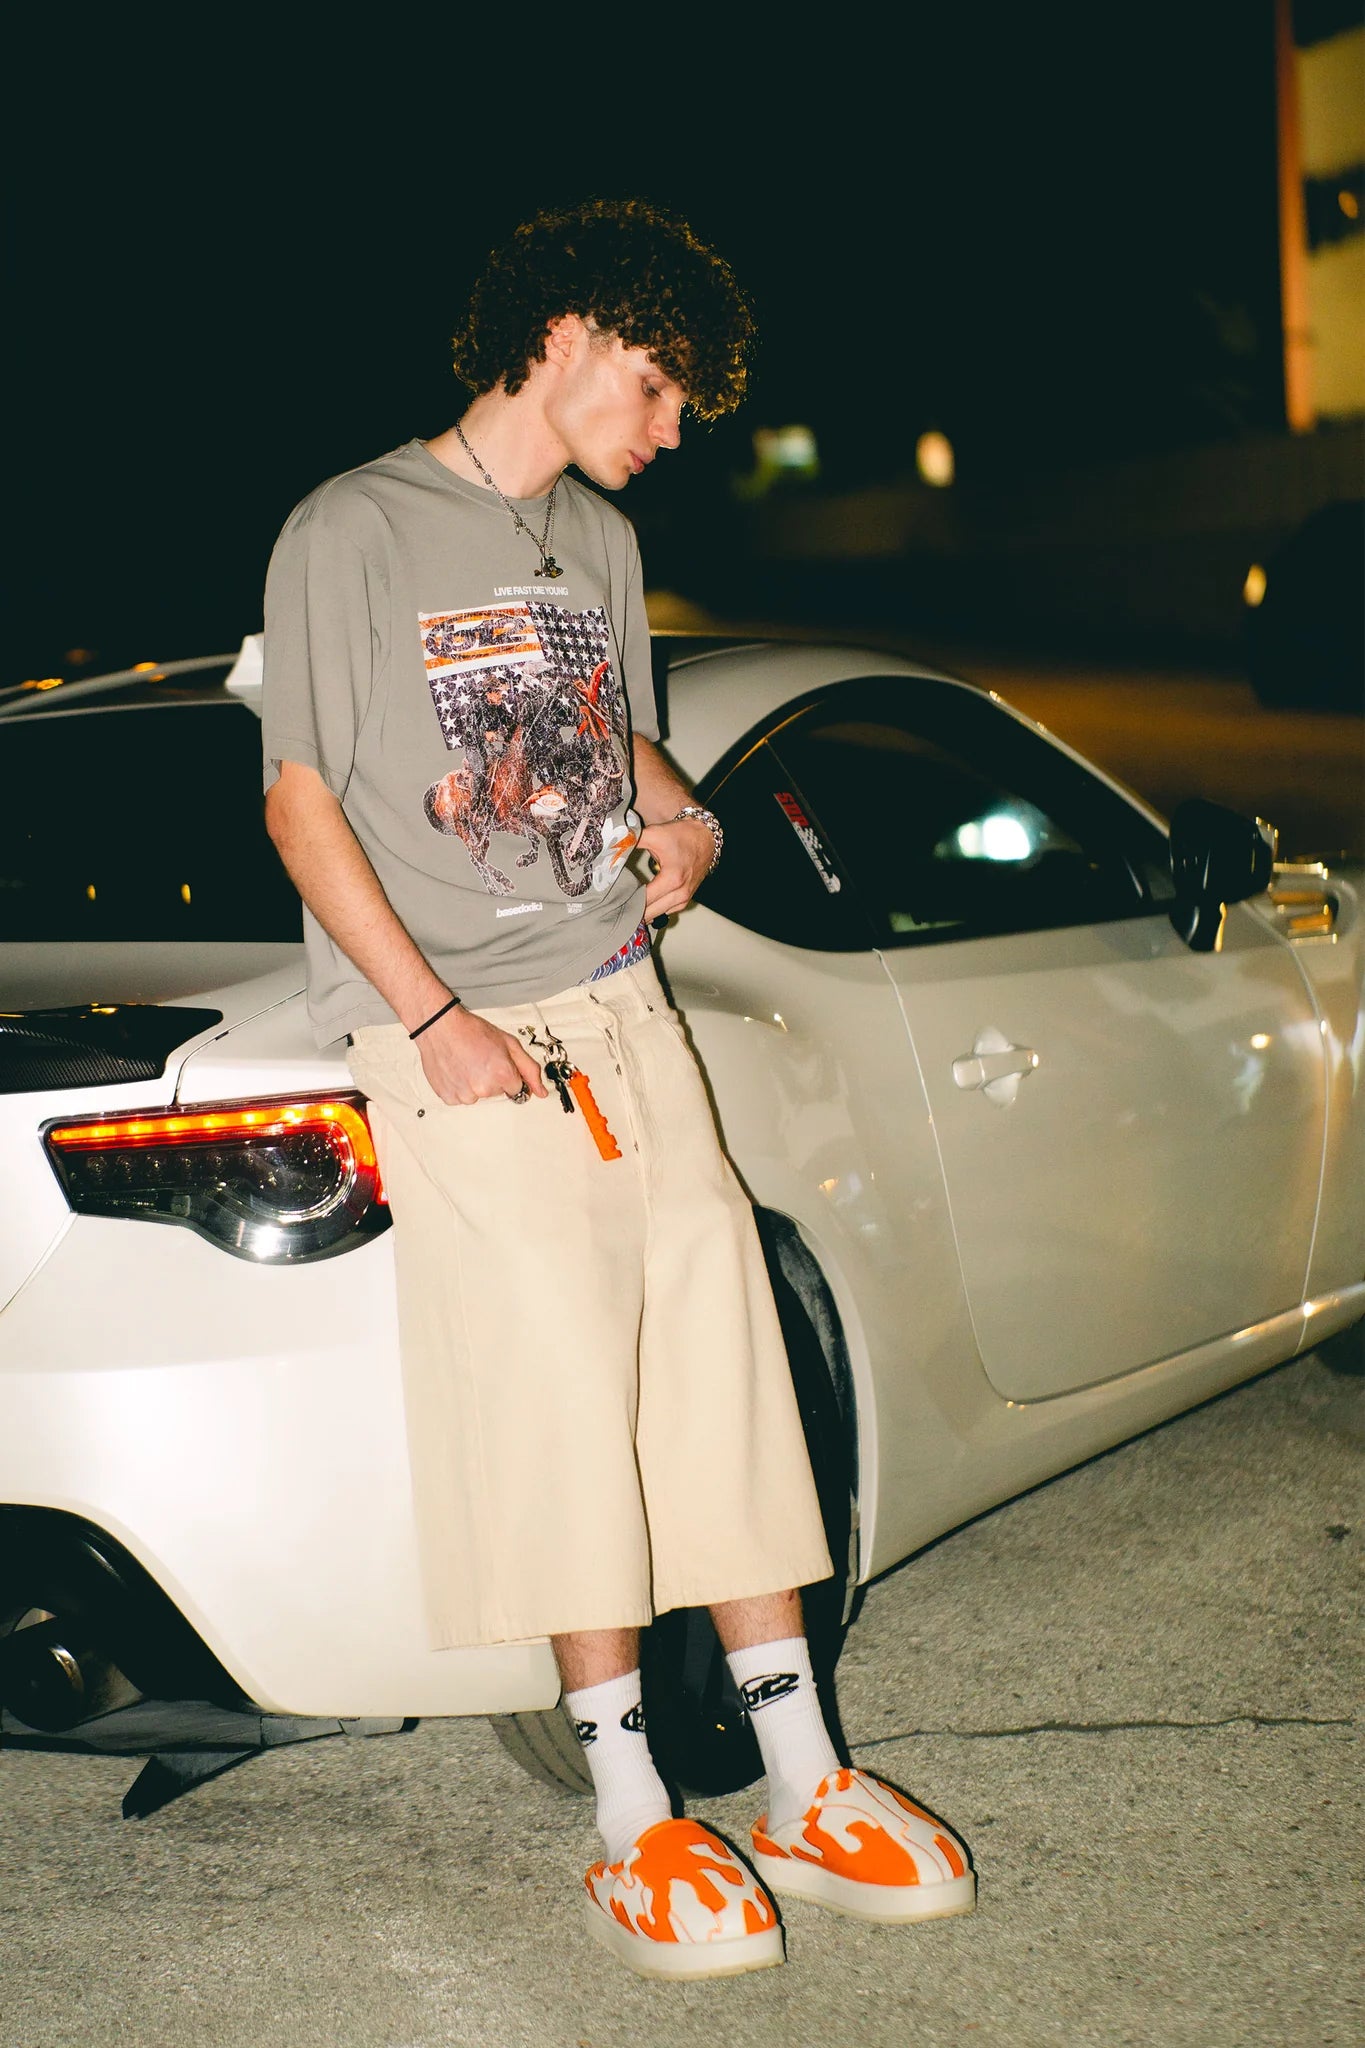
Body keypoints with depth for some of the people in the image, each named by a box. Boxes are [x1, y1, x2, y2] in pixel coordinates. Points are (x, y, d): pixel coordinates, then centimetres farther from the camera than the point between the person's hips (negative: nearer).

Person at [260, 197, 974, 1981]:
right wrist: (438, 1021, -14)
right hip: (450, 1024, -6)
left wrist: (678, 818, 5)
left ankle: (804, 1789, 8)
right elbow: (301, 803, -6)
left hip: (615, 998, 6)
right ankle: (633, 1822, -1)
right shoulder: (353, 533, -3)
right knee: (569, 1373, -12)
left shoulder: (602, 542, 18)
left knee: (725, 1354, 0)